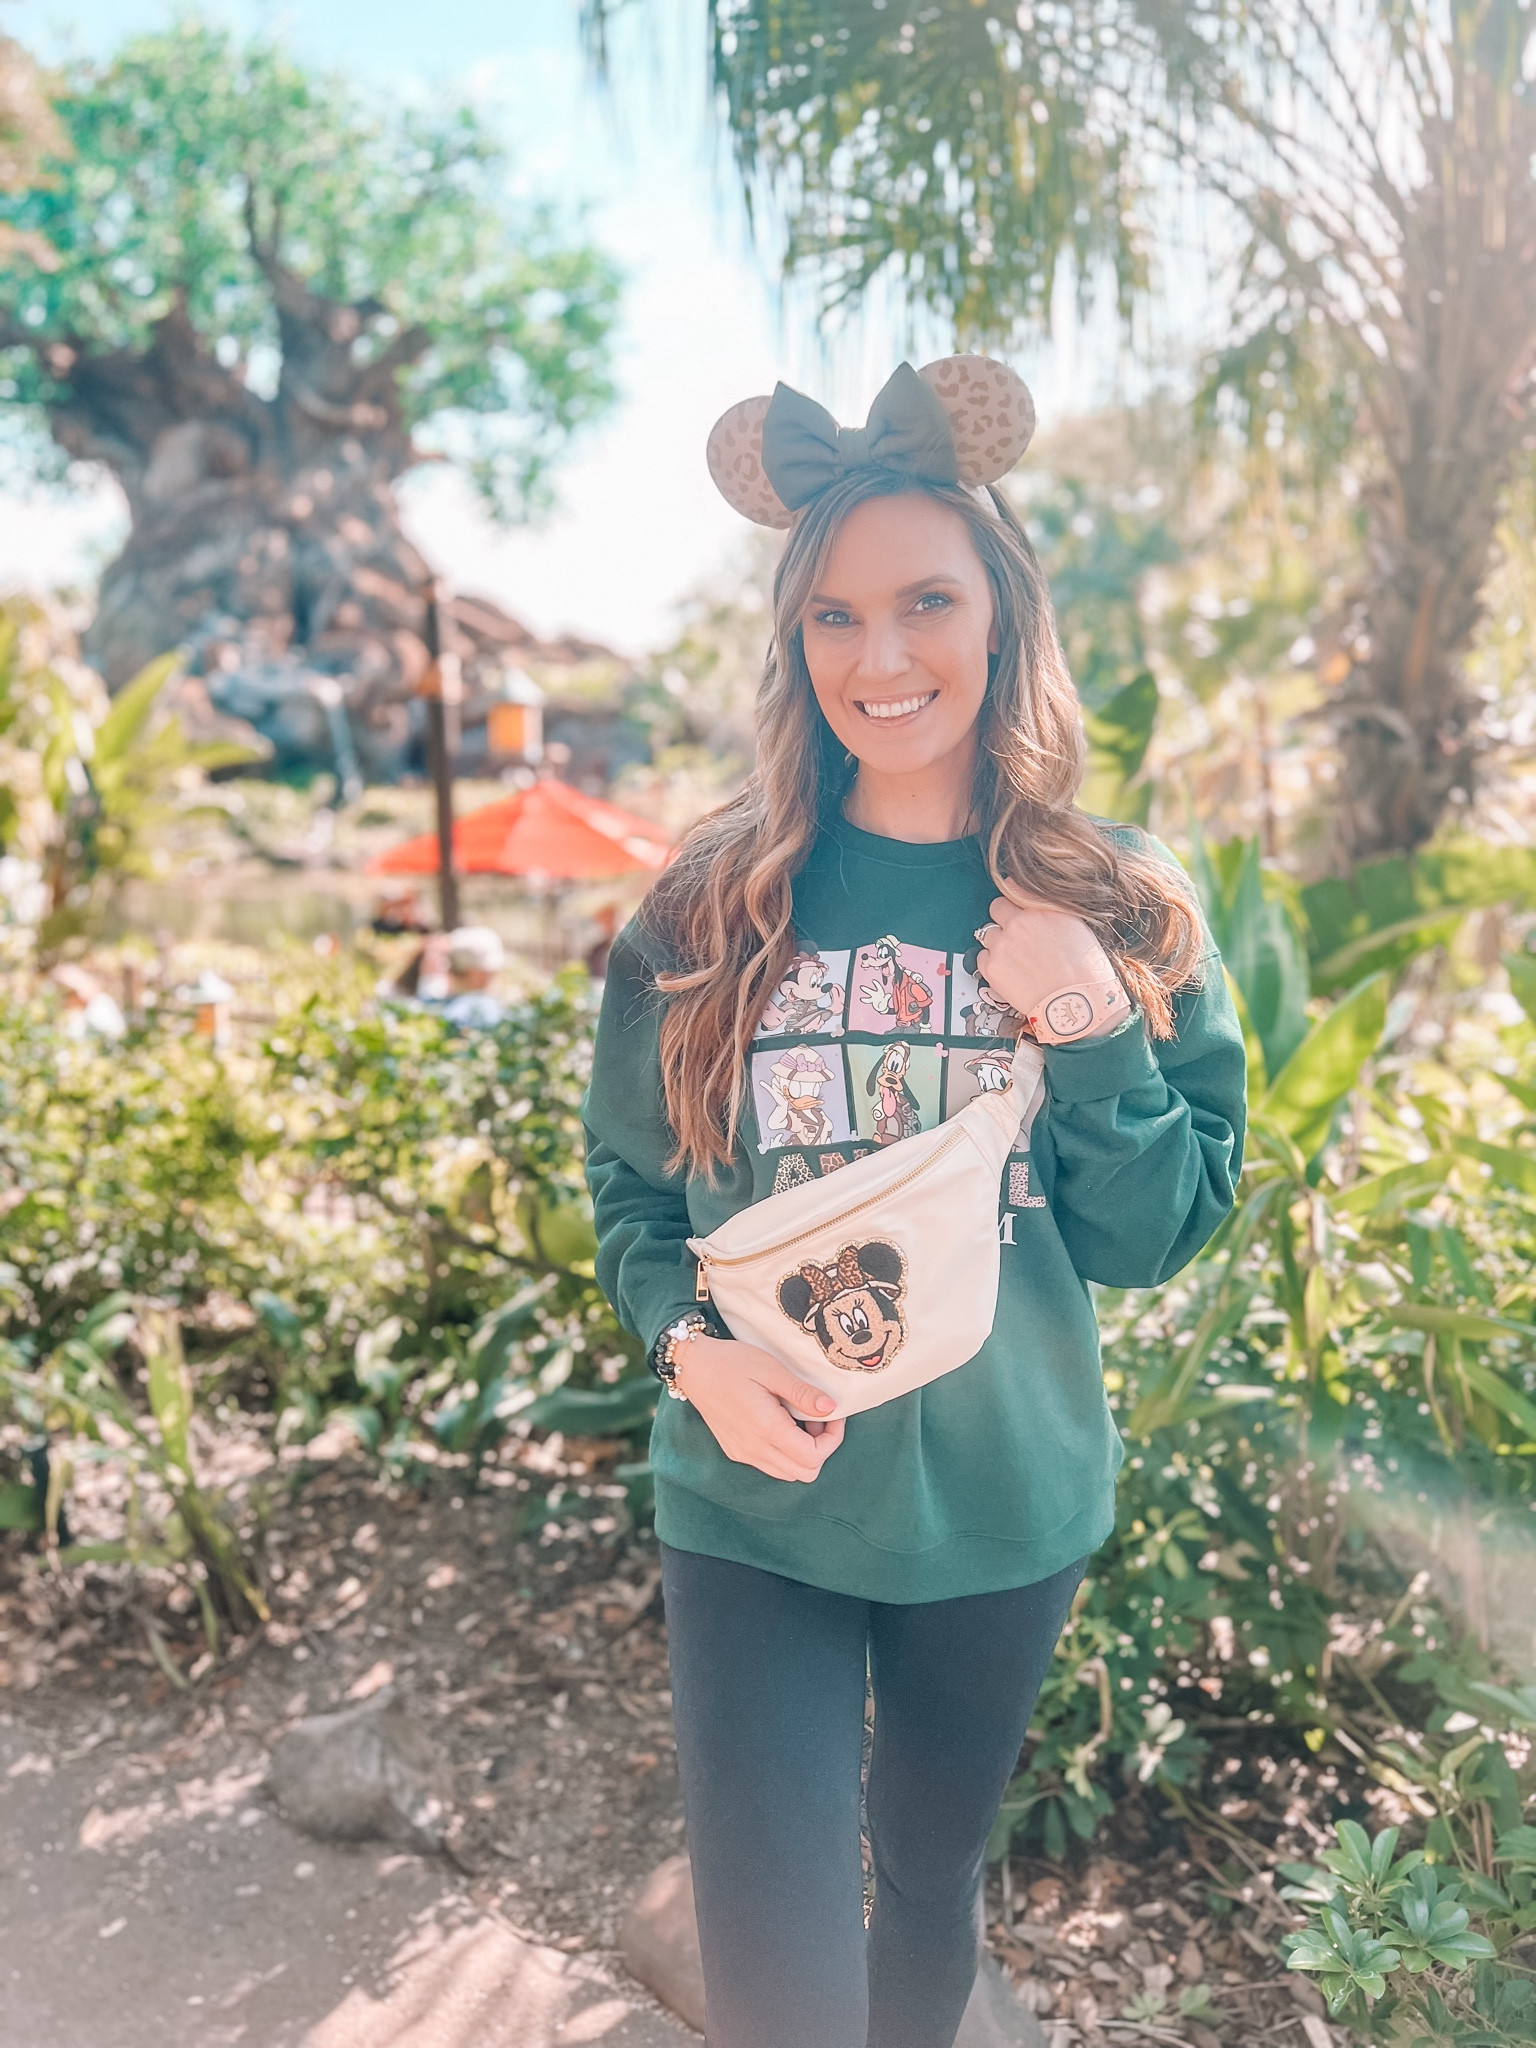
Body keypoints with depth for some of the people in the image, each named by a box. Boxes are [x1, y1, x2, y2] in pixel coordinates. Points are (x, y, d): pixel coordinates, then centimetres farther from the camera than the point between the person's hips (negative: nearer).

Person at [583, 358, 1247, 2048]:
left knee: (931, 1882, 24)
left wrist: (1096, 1037, -20)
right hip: (751, 1512, -1)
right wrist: (691, 1346, -17)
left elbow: (1155, 1242, -3)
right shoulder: (714, 905, -7)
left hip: (1002, 1514, 2)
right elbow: (627, 1182, 1)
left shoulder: (1126, 914, -5)